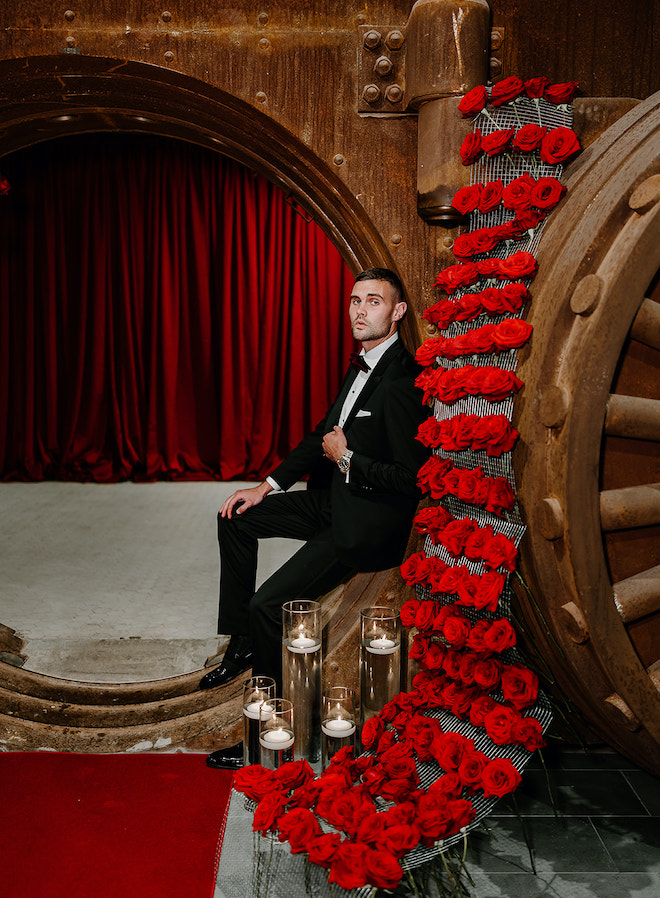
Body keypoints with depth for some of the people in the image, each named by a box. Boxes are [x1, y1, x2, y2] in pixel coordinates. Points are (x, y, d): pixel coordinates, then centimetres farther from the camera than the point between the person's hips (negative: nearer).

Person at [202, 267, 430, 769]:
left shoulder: (403, 382, -23)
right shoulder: (364, 364, 9)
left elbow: (412, 478, -26)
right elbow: (326, 433, 16)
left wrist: (346, 458, -15)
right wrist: (269, 486, 11)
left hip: (370, 522, -10)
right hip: (339, 499, 11)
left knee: (269, 605, -17)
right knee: (237, 519, 16)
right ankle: (242, 644, 24)